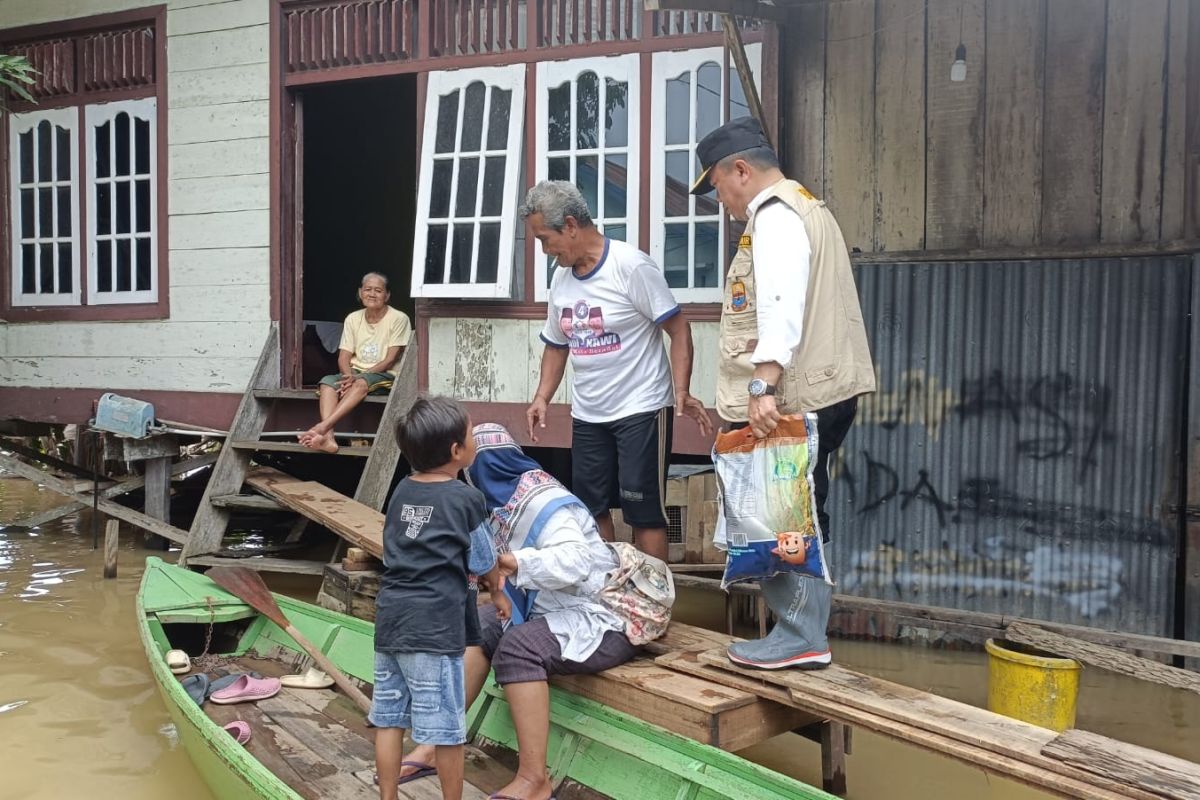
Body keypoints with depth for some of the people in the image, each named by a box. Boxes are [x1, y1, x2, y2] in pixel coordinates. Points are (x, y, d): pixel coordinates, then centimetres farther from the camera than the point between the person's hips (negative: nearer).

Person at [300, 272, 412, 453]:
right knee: (327, 381, -26)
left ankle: (322, 426, -47)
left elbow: (390, 360, -11)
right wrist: (349, 377, -19)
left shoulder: (399, 319, -6)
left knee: (361, 383, -37)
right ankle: (327, 438, -45)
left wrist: (357, 377, -19)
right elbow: (343, 358, 4)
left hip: (386, 376, -4)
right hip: (355, 374, 5)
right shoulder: (353, 318, 9)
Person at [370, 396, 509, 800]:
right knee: (445, 728, 5)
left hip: (390, 616, 7)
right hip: (434, 625, -6)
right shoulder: (466, 499, -7)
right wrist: (498, 592, 26)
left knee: (389, 718, 14)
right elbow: (484, 562, 3)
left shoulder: (402, 491, 9)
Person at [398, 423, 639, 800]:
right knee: (481, 625, 1)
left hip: (599, 618, -10)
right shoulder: (510, 497, 7)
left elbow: (575, 563, -35)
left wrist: (515, 563, -41)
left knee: (517, 646, -30)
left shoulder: (541, 502, -21)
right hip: (555, 609, 10)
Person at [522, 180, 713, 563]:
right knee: (591, 508, 14)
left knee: (644, 513, -2)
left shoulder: (631, 266, -14)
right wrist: (542, 398, 4)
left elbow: (678, 329, -13)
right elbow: (556, 345, 17)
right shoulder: (560, 277, 8)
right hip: (587, 415, 7)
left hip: (641, 410, -7)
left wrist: (681, 392, -22)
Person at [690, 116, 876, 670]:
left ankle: (799, 637, 2)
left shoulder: (775, 216, -11)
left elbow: (781, 308, -26)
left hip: (793, 398, -11)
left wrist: (763, 385, -34)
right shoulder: (801, 207, 22)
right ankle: (806, 634, 21)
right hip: (824, 391, 11)